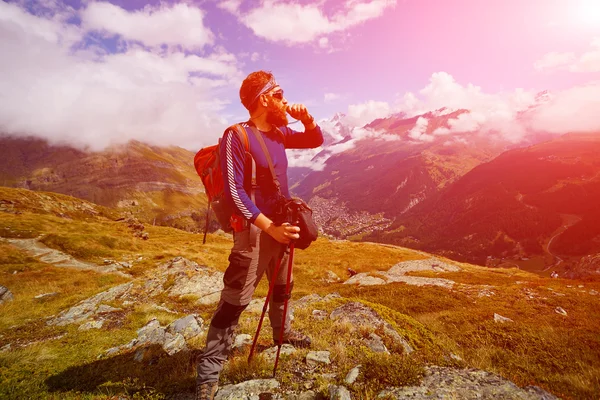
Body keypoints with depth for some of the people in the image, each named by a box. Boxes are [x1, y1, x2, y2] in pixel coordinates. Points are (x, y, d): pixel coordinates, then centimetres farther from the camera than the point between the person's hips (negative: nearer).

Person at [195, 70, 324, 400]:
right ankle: (208, 372, 6)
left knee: (282, 285, 24)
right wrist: (269, 227, -26)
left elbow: (316, 140, 20)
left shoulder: (279, 133, 7)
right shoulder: (236, 136, -15)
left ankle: (282, 330, 47)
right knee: (235, 299, -6)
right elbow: (234, 192, -21)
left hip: (280, 225, 8)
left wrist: (306, 118, -1)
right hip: (254, 228, -8)